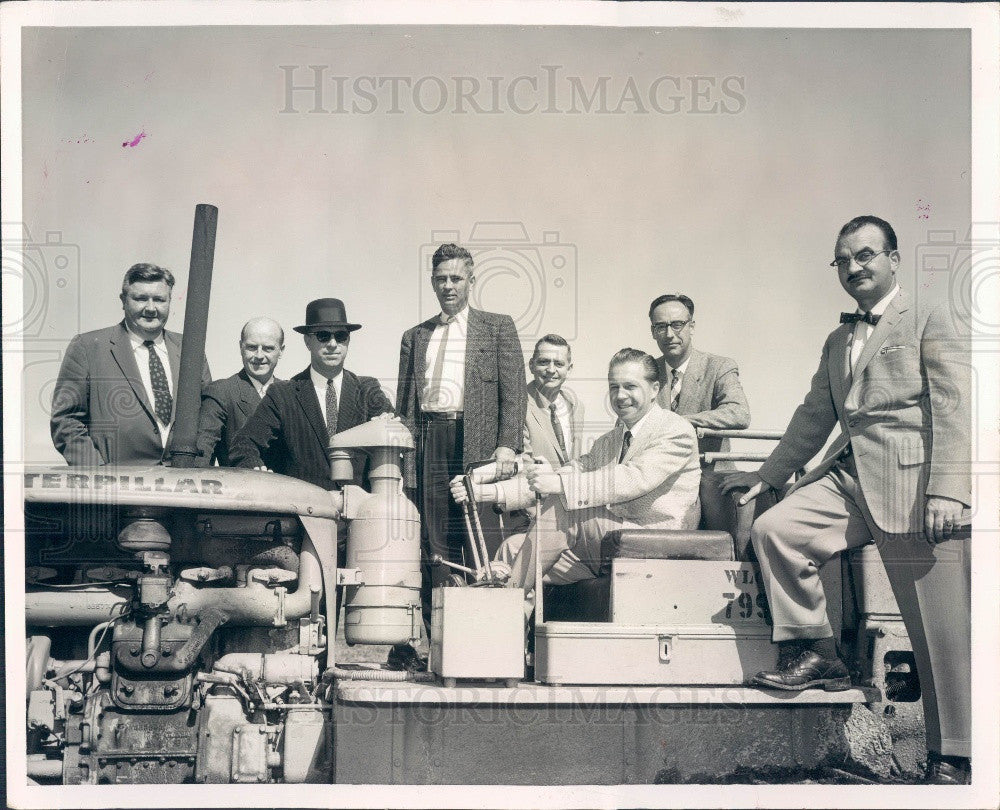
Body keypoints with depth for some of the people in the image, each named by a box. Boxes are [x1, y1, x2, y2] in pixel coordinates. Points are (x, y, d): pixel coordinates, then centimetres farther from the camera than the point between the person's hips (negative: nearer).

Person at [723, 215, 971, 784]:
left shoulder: (930, 323, 1)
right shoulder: (838, 341, 22)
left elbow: (953, 410, -8)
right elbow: (815, 416, 26)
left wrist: (947, 492, -18)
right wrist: (769, 475, 24)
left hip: (913, 482, -6)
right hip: (852, 477, 7)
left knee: (940, 631, -3)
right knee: (774, 529, -11)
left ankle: (952, 759, 7)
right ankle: (815, 653, 3)